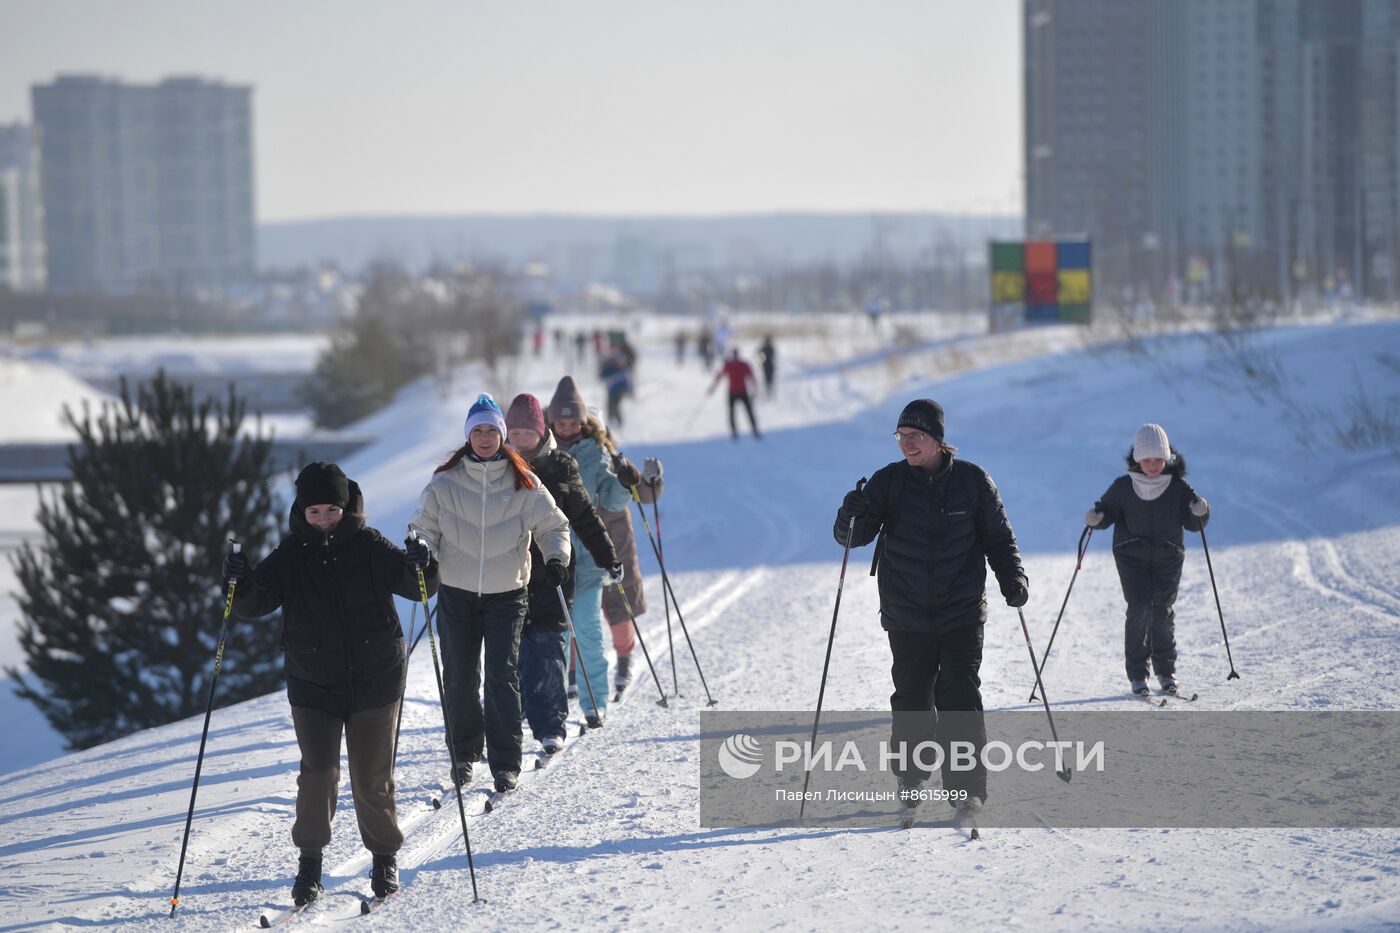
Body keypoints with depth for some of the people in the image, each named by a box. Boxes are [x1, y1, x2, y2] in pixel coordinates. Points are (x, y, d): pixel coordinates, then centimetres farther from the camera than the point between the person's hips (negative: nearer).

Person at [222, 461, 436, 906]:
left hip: (374, 681, 0)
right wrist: (242, 582, -27)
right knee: (319, 773, -12)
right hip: (313, 684, 0)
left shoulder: (368, 546, -4)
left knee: (372, 779, 5)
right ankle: (309, 862, 4)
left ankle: (385, 856, 26)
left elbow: (417, 586, -7)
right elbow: (253, 605, -6)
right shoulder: (290, 555, -1)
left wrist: (419, 567, -29)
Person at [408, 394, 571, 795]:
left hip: (506, 595, -1)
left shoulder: (523, 483, -1)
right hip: (456, 594, 1)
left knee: (503, 676, -9)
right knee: (459, 679, 4)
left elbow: (553, 525, 7)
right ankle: (464, 754, 22)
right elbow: (424, 526, 5)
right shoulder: (445, 482, -1)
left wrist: (556, 556, -11)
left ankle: (505, 763, -5)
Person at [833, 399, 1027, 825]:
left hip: (962, 613, -1)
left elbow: (998, 537, 10)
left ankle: (968, 787, -4)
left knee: (960, 698, -8)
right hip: (907, 617, 1)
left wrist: (1012, 579, -4)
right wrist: (853, 515, -27)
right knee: (911, 700, 6)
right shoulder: (889, 481, 0)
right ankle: (911, 777, 26)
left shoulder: (972, 480, -1)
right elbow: (853, 536, -5)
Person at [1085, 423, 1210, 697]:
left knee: (1162, 610, -1)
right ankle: (1137, 673, -6)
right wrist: (1096, 517, -16)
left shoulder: (1179, 488, -2)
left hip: (1167, 558, 1)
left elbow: (1193, 523, 1)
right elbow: (1109, 509, 6)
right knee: (1139, 609, -12)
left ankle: (1166, 670, 16)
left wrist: (1200, 513, -21)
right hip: (1132, 556, -1)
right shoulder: (1123, 487, -3)